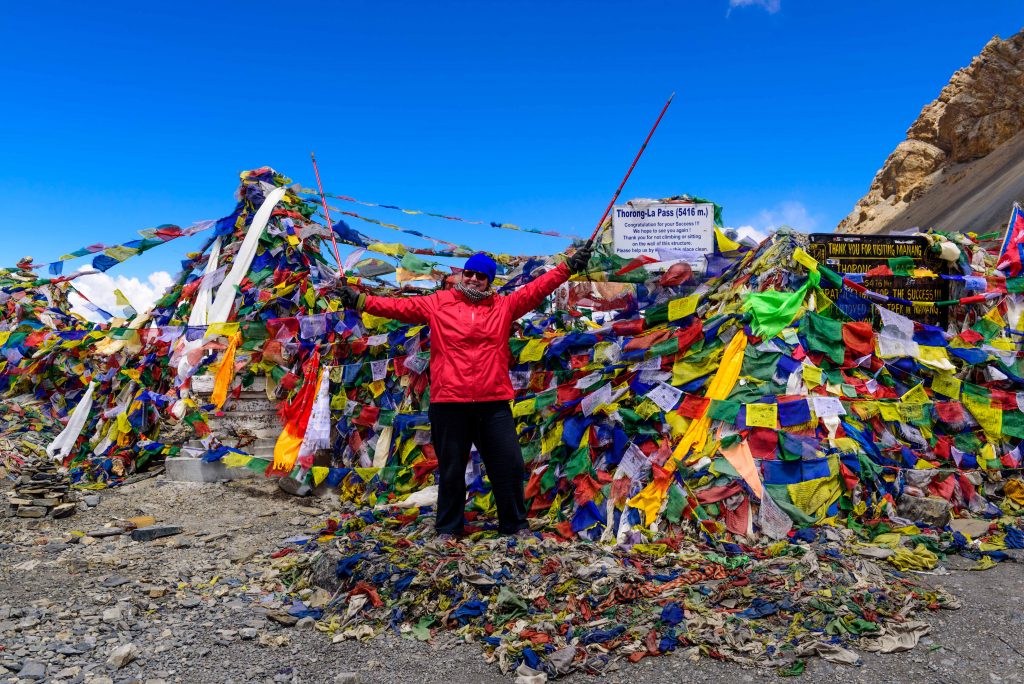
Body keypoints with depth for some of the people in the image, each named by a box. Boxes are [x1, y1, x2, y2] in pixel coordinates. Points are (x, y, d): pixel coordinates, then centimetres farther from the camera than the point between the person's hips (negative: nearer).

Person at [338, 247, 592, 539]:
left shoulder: (505, 306, 10)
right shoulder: (438, 303, 7)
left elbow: (537, 288, 7)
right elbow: (401, 306, 4)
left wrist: (569, 266, 2)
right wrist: (360, 301, -3)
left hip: (494, 403, 1)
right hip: (449, 403, -1)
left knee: (509, 465, 7)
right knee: (451, 470, 10)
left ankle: (515, 524, 26)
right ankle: (448, 528, 28)